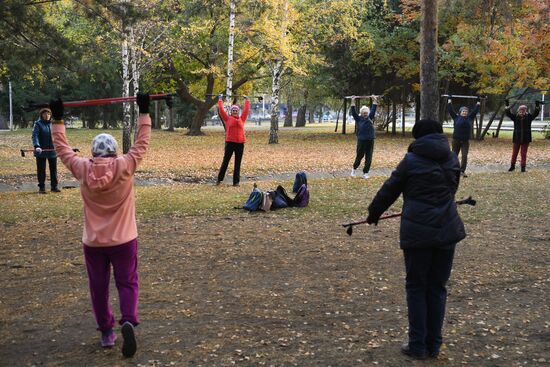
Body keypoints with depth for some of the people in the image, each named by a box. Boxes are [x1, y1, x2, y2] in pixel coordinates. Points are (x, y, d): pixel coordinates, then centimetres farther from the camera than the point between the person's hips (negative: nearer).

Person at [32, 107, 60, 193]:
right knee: (41, 170, 3)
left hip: (52, 150, 3)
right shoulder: (38, 124, -5)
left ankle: (54, 186, 17)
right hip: (41, 151, -3)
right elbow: (35, 136, -15)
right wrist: (37, 146, -30)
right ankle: (41, 187, 11)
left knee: (53, 169, 8)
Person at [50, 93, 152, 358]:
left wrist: (57, 120, 13)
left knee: (99, 287, 15)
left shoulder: (83, 170, -8)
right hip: (124, 240, -1)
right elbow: (142, 142, -2)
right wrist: (144, 112, 5)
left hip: (93, 243, 1)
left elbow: (62, 148, 5)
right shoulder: (125, 166, -12)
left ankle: (106, 332, 20)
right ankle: (128, 322, -15)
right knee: (127, 283, 8)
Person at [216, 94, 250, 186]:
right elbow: (221, 110, 8)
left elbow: (246, 110, 19)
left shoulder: (242, 119, 11)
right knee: (225, 161, 4)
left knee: (237, 163, 6)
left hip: (240, 143, 2)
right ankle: (219, 179, 12)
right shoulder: (227, 119, 5)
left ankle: (236, 181, 10)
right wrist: (220, 99, 18)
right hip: (230, 143, -2)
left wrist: (247, 100, 29)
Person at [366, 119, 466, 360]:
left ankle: (418, 346, 10)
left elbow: (389, 190, 2)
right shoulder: (452, 160, 7)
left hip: (417, 232, -4)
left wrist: (374, 213, 18)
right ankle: (433, 346, 18)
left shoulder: (411, 160, -5)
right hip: (447, 231, 4)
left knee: (416, 287, 8)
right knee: (437, 287, 13)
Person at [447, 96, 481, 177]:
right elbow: (450, 109, 2)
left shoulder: (470, 118, 7)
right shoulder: (456, 118, 1)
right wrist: (449, 100, 8)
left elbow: (475, 110, 14)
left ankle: (462, 171, -3)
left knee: (464, 156, -6)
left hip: (466, 141, 2)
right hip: (456, 140, -2)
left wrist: (478, 102, 21)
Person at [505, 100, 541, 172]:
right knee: (514, 153, 9)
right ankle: (512, 165, 22)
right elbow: (508, 114, -7)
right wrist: (507, 106, -20)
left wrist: (537, 107, -22)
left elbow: (535, 114, -7)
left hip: (525, 139, 0)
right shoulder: (515, 117, 1)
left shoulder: (529, 117, 2)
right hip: (517, 138, 0)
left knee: (524, 153, 4)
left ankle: (523, 167, 10)